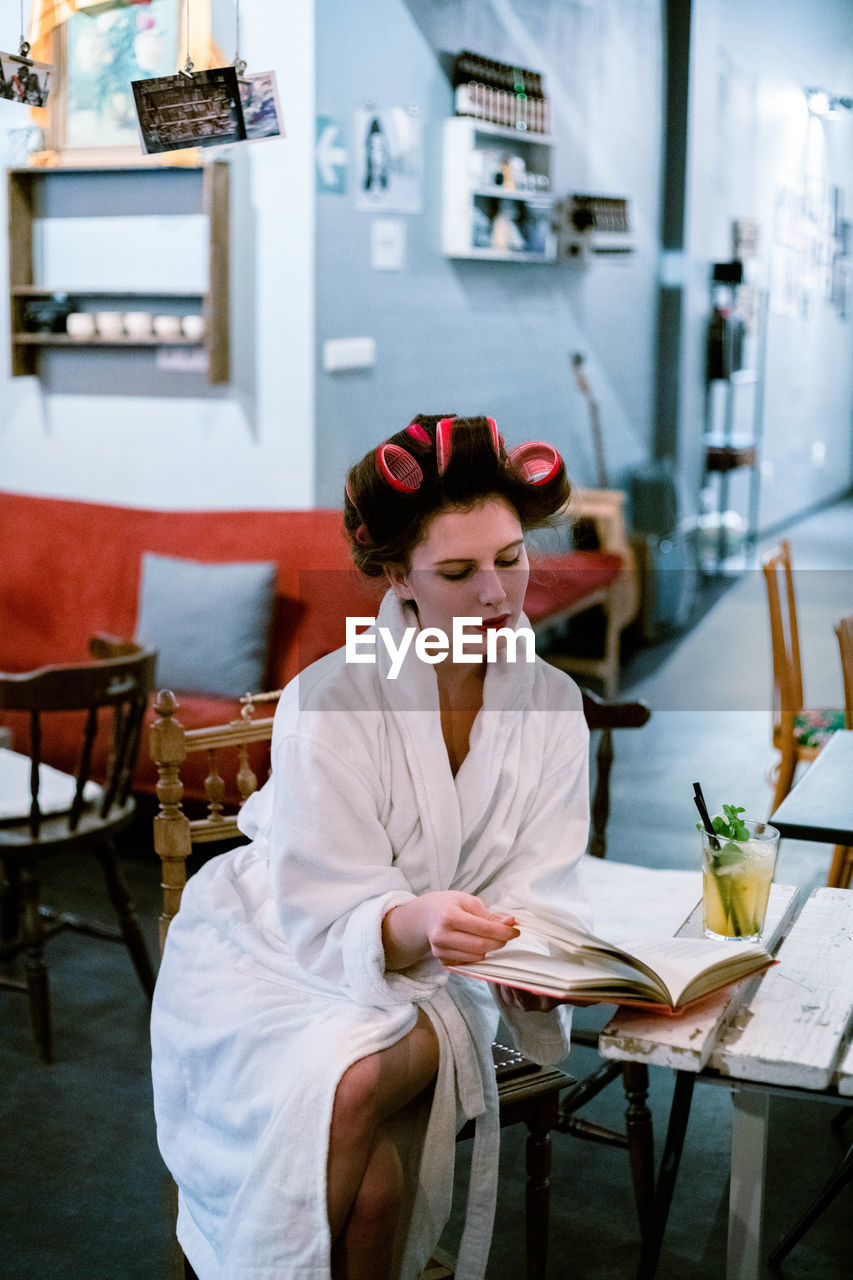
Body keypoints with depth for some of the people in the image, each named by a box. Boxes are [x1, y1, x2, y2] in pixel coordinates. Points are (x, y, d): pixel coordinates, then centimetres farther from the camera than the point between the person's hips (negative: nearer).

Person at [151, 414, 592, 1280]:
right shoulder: (329, 704, -20)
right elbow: (326, 923, -24)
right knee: (353, 1101, -33)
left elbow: (538, 889, -10)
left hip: (420, 981, 3)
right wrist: (410, 926, -46)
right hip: (269, 960, -3)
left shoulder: (550, 703, -6)